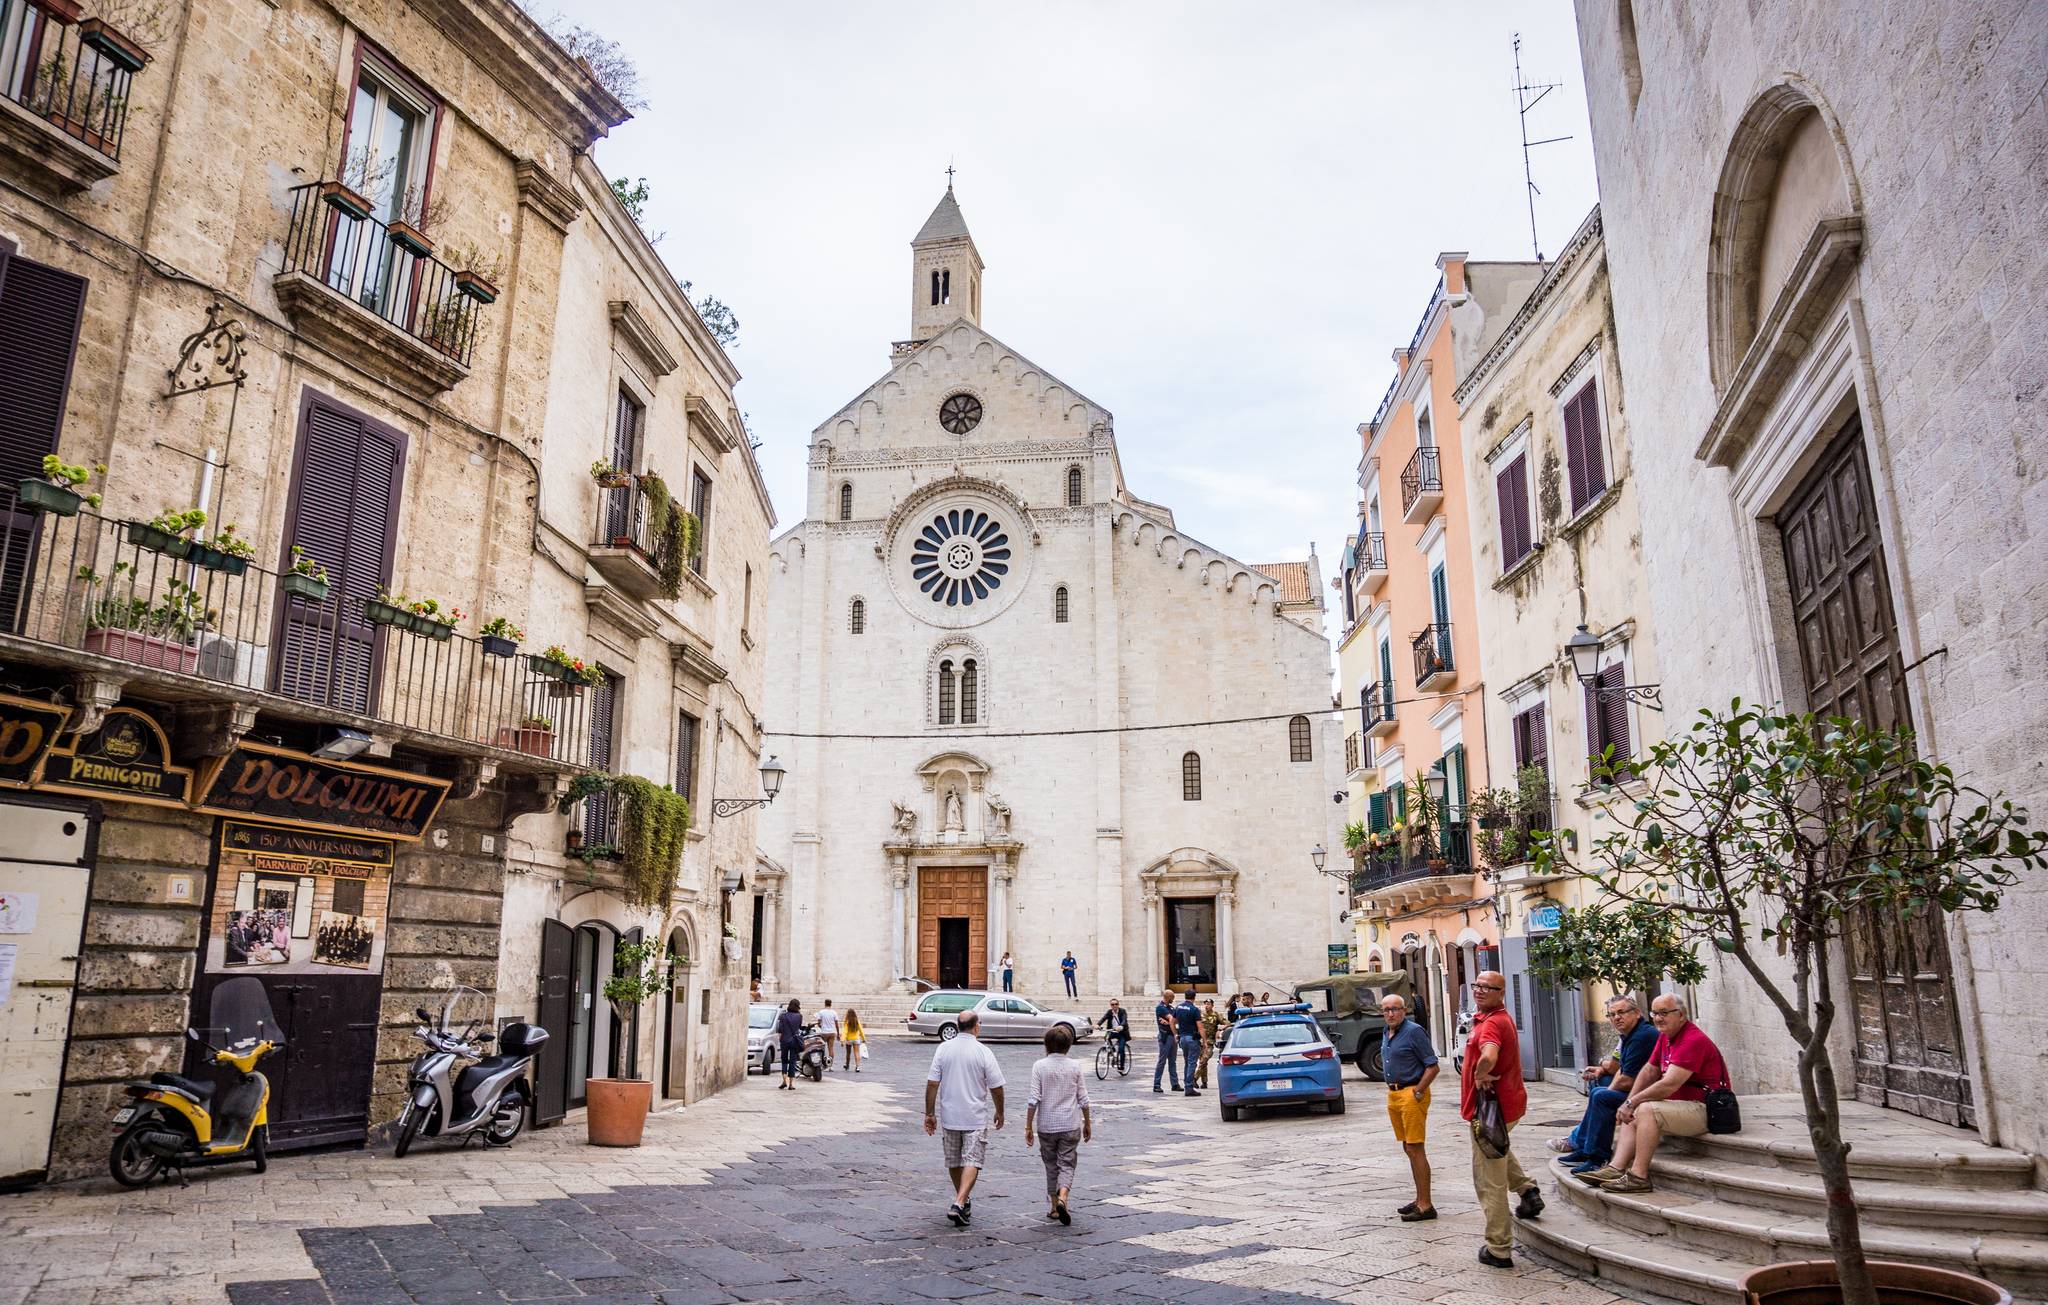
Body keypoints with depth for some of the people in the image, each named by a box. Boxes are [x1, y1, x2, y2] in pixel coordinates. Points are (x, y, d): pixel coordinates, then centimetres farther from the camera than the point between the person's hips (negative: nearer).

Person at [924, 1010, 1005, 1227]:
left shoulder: (943, 1048, -2)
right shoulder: (983, 1052, -10)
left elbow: (932, 1083, -4)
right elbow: (996, 1087, -6)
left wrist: (929, 1114, 3)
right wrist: (1000, 1113, 10)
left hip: (949, 1116, 4)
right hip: (975, 1118, -4)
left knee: (954, 1161, 17)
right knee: (972, 1161, -2)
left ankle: (963, 1201, 32)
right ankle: (959, 1204, -16)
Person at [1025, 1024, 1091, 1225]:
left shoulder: (1040, 1066, -6)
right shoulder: (1074, 1067, -2)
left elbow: (1034, 1099, -10)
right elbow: (1083, 1099, 2)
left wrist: (1028, 1127, -4)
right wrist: (1087, 1123, 14)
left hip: (1046, 1125, 0)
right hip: (1070, 1125, 0)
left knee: (1051, 1166, 14)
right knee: (1067, 1165, 4)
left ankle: (1055, 1207, 19)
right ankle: (1062, 1198, -19)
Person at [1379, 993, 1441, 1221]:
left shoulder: (1414, 1031, -13)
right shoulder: (1386, 1033, 13)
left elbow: (1433, 1066, -15)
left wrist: (1417, 1093, -16)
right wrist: (1392, 1090, 13)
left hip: (1411, 1094, -9)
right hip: (1393, 1095, 9)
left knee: (1416, 1149, -8)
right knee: (1408, 1149, 13)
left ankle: (1426, 1206, -5)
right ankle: (1420, 1200, 21)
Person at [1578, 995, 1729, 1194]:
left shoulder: (1693, 1040, -21)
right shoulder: (1665, 1035, 10)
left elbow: (1669, 1085, -26)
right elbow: (1650, 1071, 15)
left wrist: (1632, 1102, -19)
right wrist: (1629, 1102, 5)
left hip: (1703, 1109, -11)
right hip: (1682, 1106, 11)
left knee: (1647, 1109, -26)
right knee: (1632, 1115, 9)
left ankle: (1638, 1176, -25)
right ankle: (1616, 1168, -8)